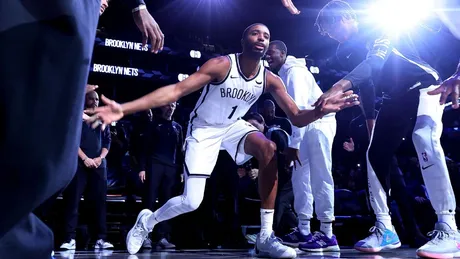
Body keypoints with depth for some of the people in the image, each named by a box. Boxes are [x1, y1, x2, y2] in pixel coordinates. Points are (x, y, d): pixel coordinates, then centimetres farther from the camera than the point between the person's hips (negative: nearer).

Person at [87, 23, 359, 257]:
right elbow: (176, 90, -31)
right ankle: (147, 220, 25)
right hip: (204, 129, -3)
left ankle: (265, 237, -24)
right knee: (191, 202, -11)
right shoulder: (221, 65, -24)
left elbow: (297, 118, -9)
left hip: (233, 126, 4)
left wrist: (322, 110, -34)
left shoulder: (270, 80, -11)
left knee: (268, 148, -30)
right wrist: (123, 109, -41)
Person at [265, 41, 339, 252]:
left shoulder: (294, 71, -15)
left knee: (320, 177, -9)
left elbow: (300, 108, -22)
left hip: (319, 123, -10)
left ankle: (327, 235, -3)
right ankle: (303, 231, 13)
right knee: (300, 177, 8)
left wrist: (294, 143, -23)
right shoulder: (283, 74, 14)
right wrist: (294, 141, 12)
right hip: (308, 126, 10)